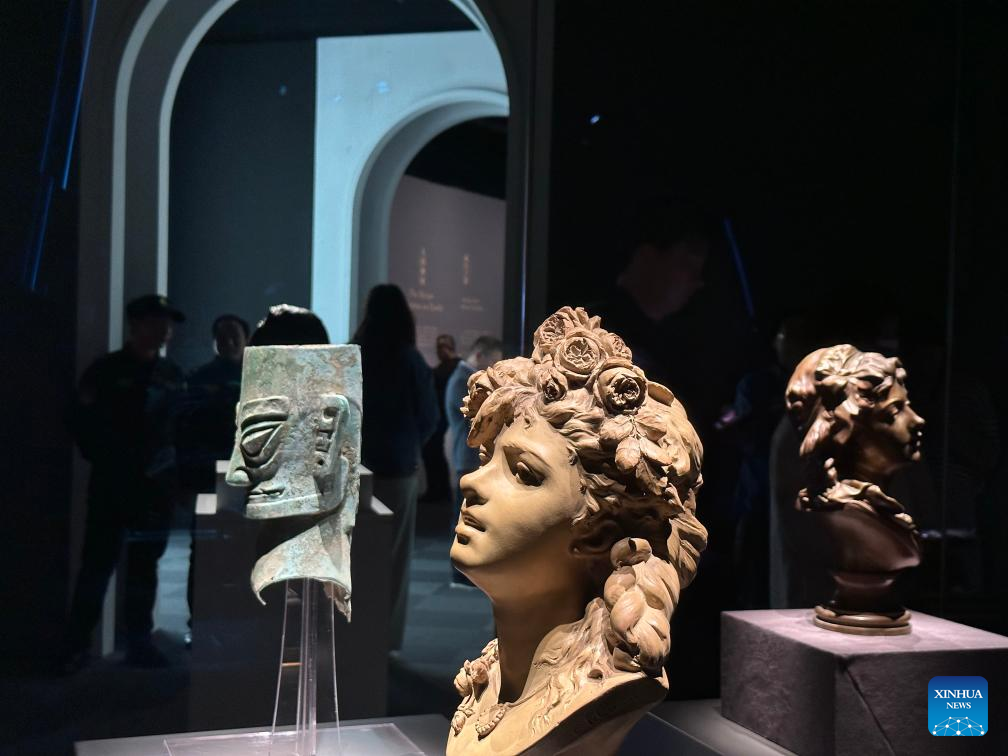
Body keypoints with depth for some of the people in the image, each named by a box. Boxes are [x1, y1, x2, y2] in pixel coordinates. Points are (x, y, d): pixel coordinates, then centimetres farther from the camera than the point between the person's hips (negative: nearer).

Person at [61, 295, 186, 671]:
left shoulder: (173, 375, 11)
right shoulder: (106, 370, -2)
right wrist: (105, 460, -6)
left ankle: (139, 641, 16)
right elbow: (80, 421, -3)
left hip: (156, 485, 4)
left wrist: (171, 463, 2)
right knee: (97, 563, -5)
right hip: (112, 484, -4)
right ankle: (76, 646, 0)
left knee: (145, 565, 9)